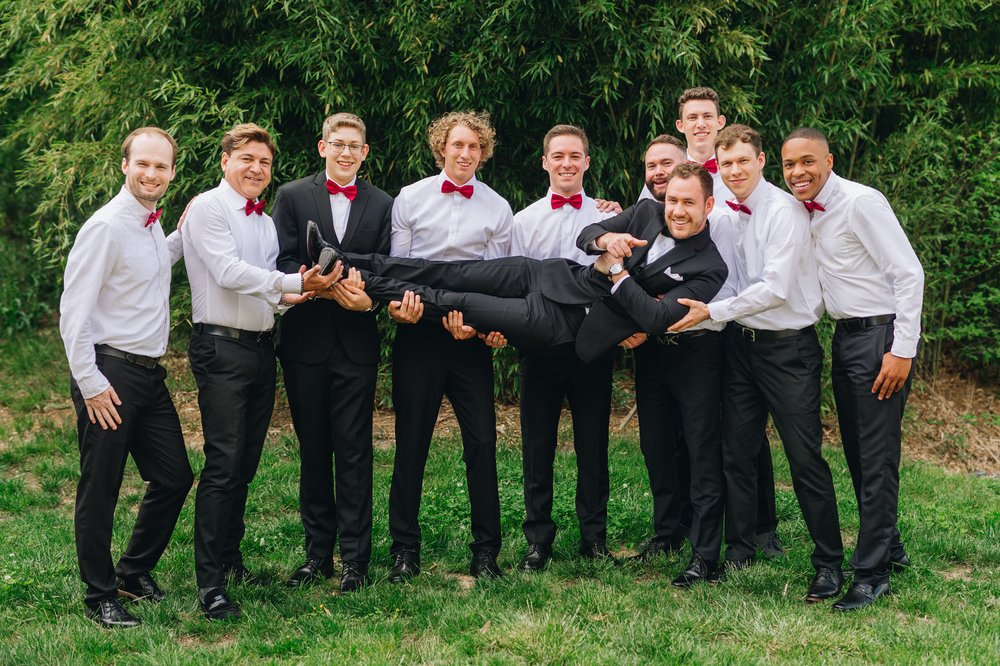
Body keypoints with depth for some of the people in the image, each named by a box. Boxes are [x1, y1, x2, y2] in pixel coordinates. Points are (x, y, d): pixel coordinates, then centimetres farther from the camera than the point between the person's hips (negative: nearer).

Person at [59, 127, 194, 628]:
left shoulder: (152, 225, 11)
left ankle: (134, 571, 31)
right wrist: (91, 384, -18)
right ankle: (100, 597, 17)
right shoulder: (106, 227, -15)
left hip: (149, 374, 9)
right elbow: (73, 311, -16)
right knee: (100, 491, 3)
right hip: (109, 374, -8)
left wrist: (184, 235, 18)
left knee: (174, 477, 13)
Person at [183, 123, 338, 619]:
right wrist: (296, 283, -17)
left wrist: (295, 294, -10)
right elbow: (229, 272, -16)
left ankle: (230, 555, 27)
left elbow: (268, 289, 12)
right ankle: (210, 582, -6)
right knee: (223, 464, -10)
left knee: (246, 462, 12)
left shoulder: (266, 220, 16)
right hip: (221, 348, -7)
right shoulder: (208, 208, -6)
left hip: (261, 348, 7)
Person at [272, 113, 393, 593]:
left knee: (354, 451, 1)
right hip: (305, 341, 0)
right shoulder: (292, 196, 3)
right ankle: (318, 552, 19)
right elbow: (282, 264, -5)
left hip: (356, 342, 0)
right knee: (312, 450, 9)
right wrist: (326, 287, -21)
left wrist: (369, 299, -19)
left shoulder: (381, 205, 7)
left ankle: (355, 558, 8)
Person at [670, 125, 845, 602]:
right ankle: (739, 553, 25)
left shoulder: (784, 211, -14)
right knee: (737, 453, 11)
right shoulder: (723, 214, 7)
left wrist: (712, 311, -17)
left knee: (805, 458, -3)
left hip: (787, 347, -6)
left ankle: (829, 562, 9)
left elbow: (776, 288, -19)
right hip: (741, 343, 7)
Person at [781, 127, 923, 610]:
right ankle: (889, 547, 31)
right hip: (845, 336, 9)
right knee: (856, 453, 15)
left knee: (877, 459, -5)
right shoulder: (805, 212, 9)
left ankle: (872, 572, 2)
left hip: (881, 336, -9)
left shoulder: (861, 203, -15)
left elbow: (909, 273, -18)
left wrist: (902, 351, -21)